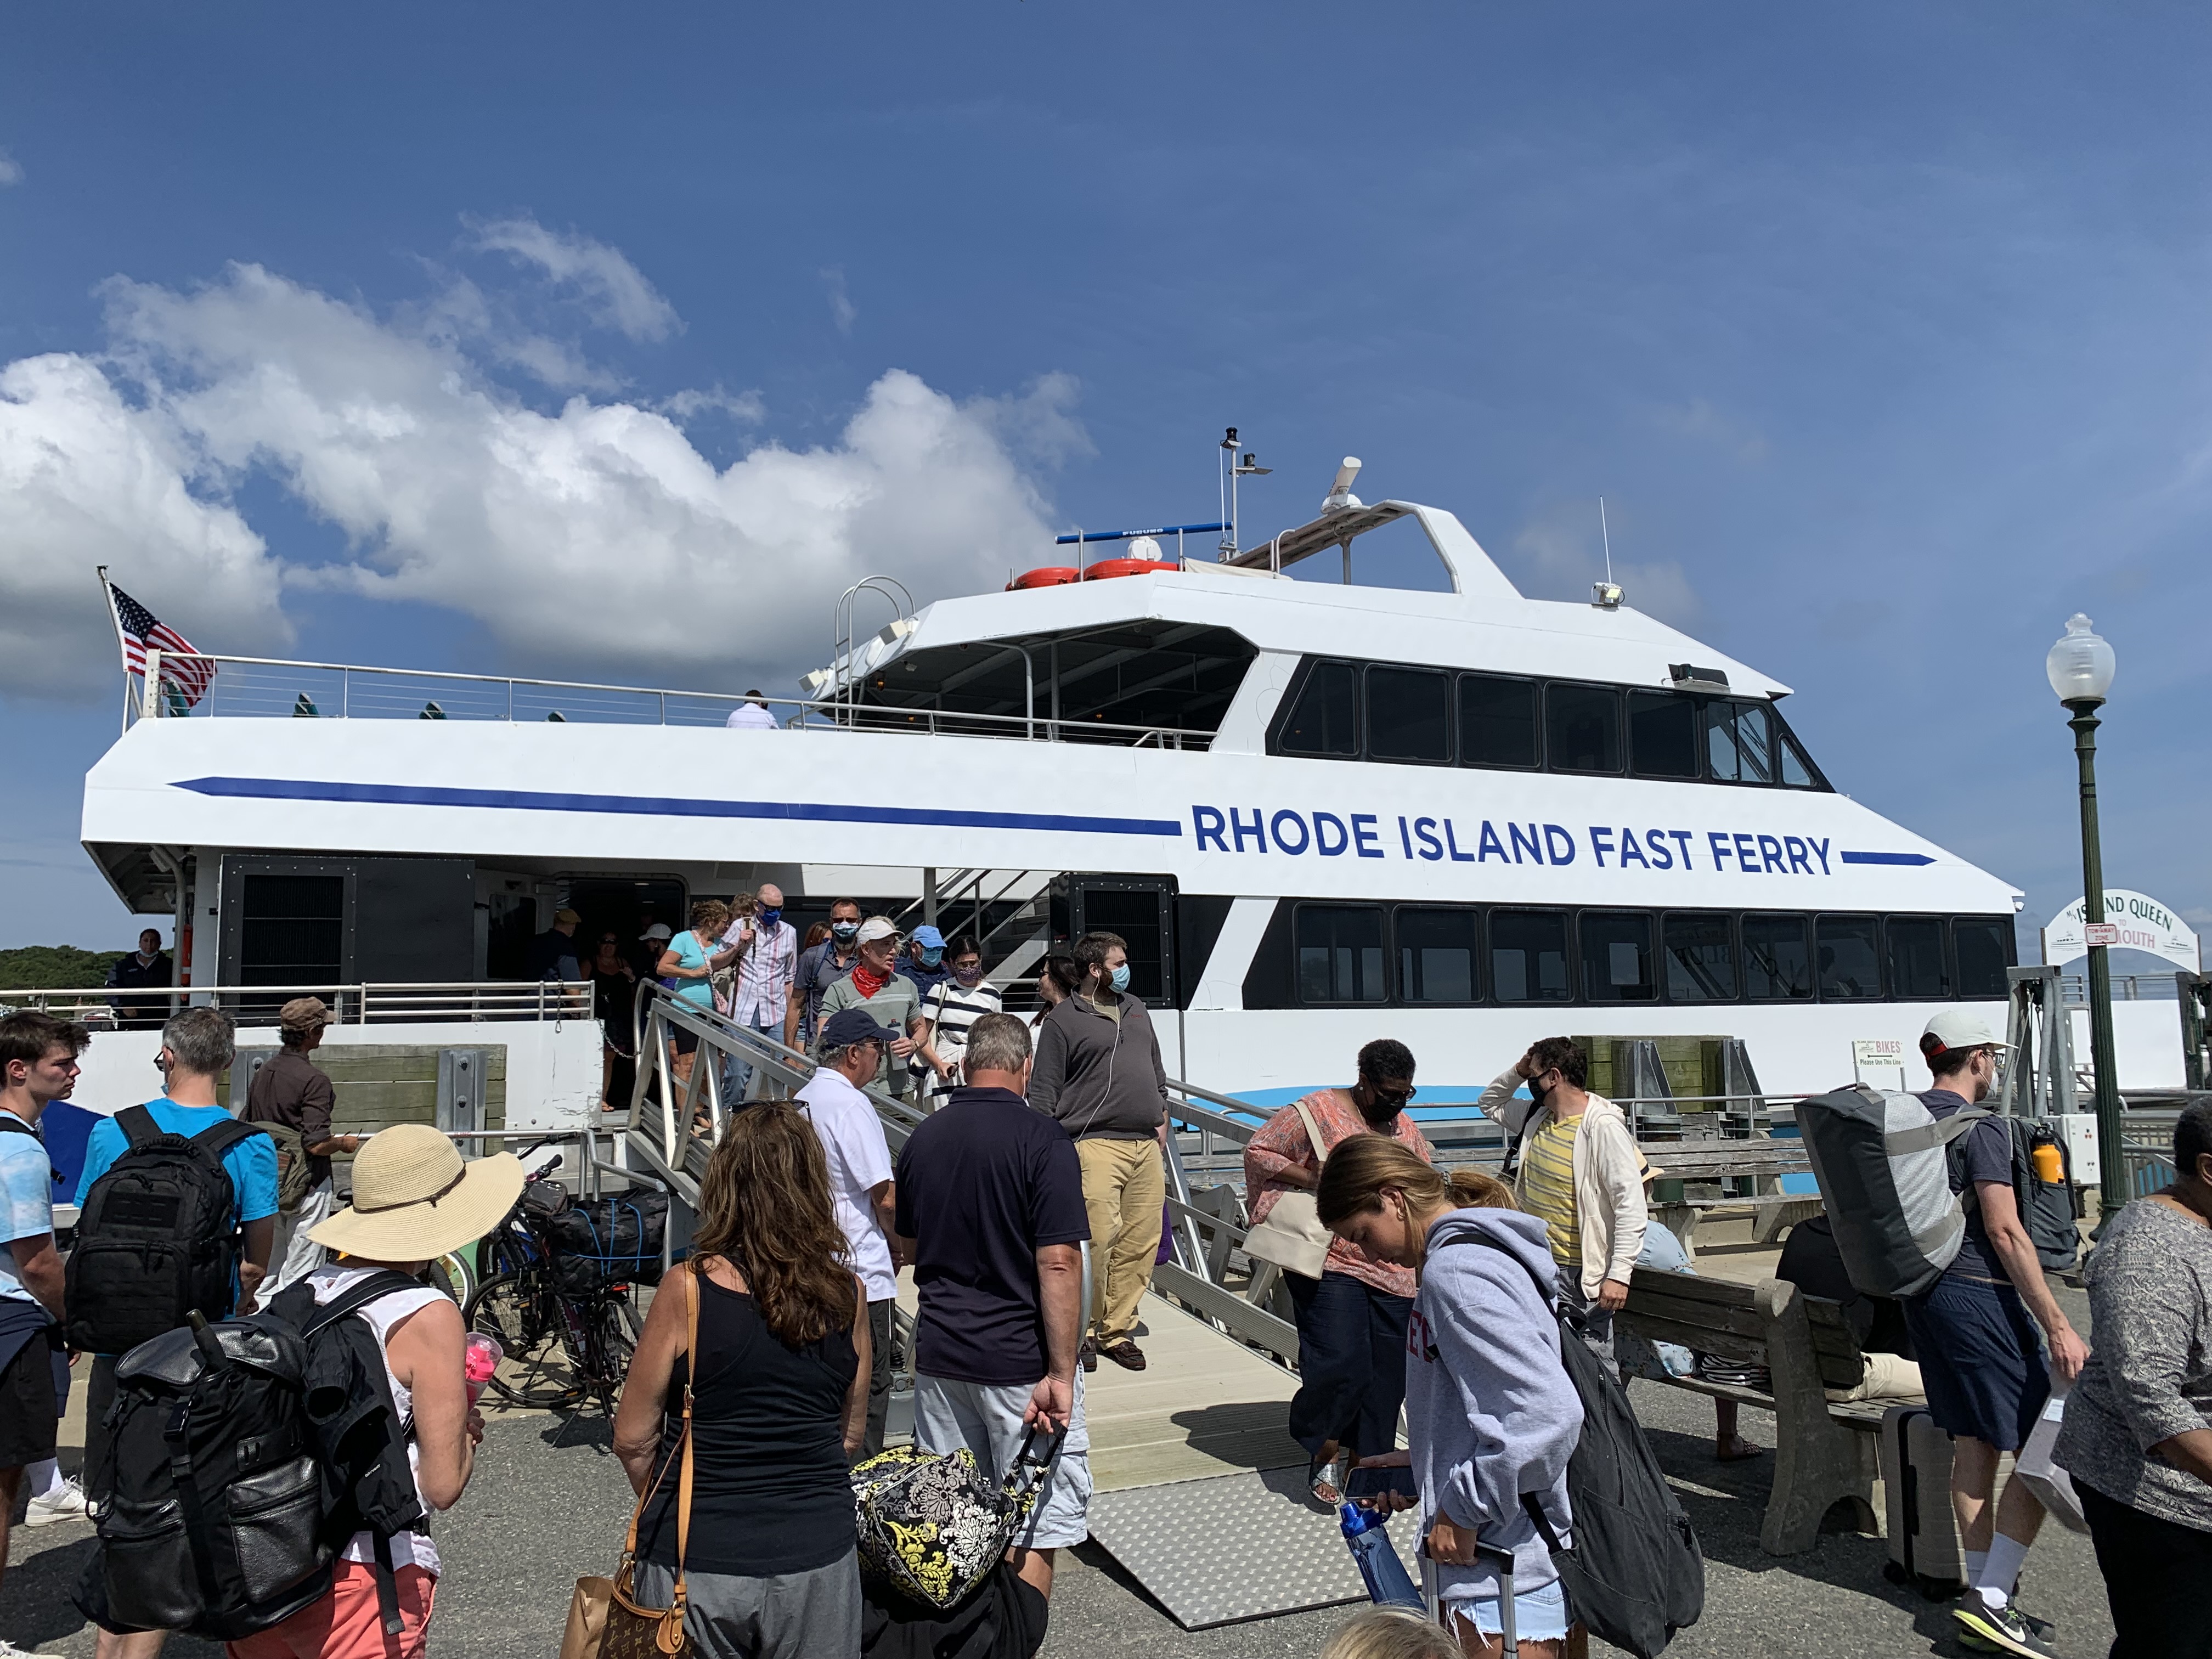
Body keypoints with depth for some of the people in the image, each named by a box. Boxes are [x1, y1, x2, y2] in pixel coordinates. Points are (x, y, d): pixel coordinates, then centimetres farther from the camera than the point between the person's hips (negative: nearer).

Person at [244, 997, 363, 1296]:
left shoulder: (263, 1071, 6)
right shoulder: (313, 1079, -19)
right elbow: (317, 1145, -23)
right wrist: (346, 1143, -4)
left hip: (266, 1181, 8)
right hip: (306, 1183, -8)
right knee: (299, 1276, 0)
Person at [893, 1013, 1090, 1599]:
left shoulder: (923, 1136, 4)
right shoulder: (1041, 1140, -14)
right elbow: (1058, 1263, -19)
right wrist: (1061, 1375, -17)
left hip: (938, 1354, 6)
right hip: (1021, 1363, -6)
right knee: (1033, 1532, 7)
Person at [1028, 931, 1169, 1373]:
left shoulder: (1136, 1010, 20)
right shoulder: (1063, 1019, 0)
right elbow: (1043, 1091, -2)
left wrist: (1161, 1119, 18)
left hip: (1146, 1146, 6)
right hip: (1096, 1145, -6)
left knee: (1141, 1243, 4)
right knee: (1097, 1242, -11)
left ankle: (1117, 1331, 16)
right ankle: (1081, 1330, 5)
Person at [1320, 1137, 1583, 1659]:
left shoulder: (1455, 1271, -21)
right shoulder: (1479, 1249, 10)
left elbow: (1547, 1414, -29)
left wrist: (1463, 1511, -20)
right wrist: (1426, 1462, 15)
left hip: (1505, 1571, -10)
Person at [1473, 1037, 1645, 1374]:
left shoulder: (1604, 1126, -18)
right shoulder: (1536, 1115, 6)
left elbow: (1631, 1205, -21)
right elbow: (1489, 1104, 23)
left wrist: (1619, 1274, -25)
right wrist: (1517, 1072, 4)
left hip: (1581, 1274, -8)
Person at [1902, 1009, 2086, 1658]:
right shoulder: (1981, 1127, -14)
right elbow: (2005, 1232, -19)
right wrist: (2058, 1326, -17)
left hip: (1924, 1293, 8)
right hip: (1978, 1295, -8)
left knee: (1973, 1445, 13)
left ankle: (1981, 1595, 18)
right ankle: (1990, 1596, -3)